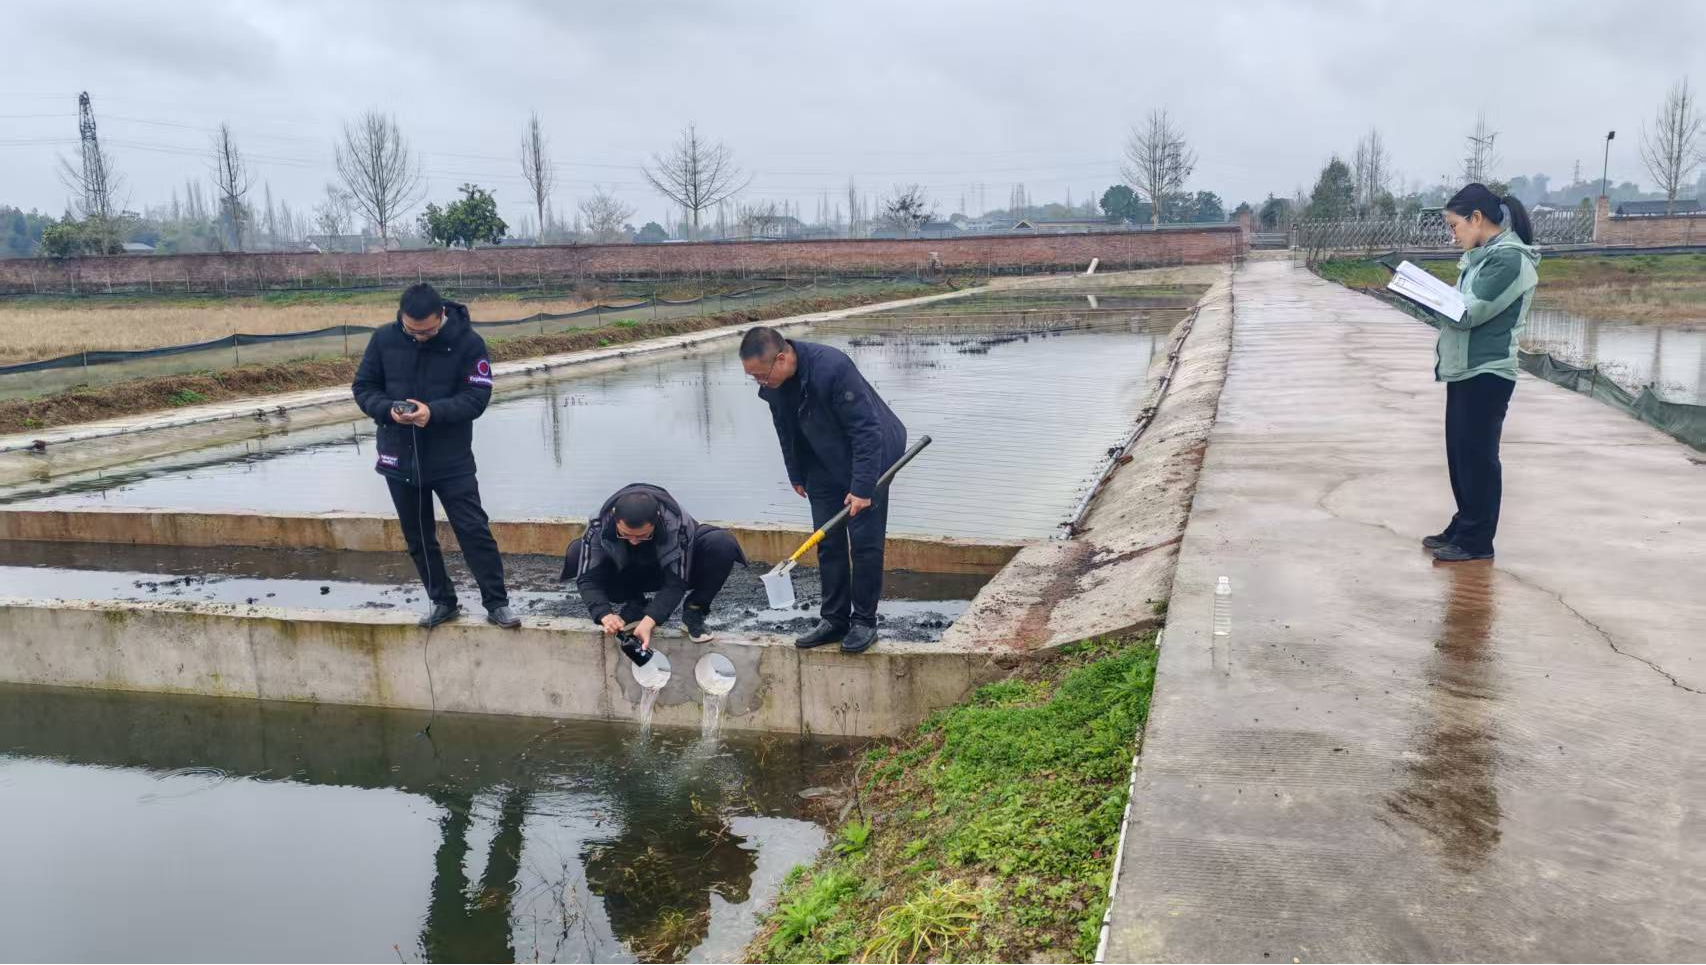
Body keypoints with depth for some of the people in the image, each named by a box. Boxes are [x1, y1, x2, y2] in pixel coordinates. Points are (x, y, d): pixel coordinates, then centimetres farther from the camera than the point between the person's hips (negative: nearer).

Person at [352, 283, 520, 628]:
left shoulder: (467, 341, -11)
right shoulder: (384, 340, -3)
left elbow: (477, 397, -14)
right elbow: (363, 388, 3)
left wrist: (434, 412, -29)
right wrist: (388, 410, -18)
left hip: (451, 459, -3)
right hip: (400, 458, 3)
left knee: (474, 530, -4)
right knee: (418, 537, 13)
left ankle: (497, 603, 7)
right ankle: (443, 602, 27)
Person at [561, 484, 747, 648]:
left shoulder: (677, 524, -35)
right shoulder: (599, 524, -30)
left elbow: (675, 582, -32)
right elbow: (587, 578, -27)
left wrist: (649, 620, -46)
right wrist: (605, 614, -45)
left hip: (674, 570, -2)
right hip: (629, 574, 2)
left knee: (723, 544, -32)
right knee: (577, 553, -25)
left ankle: (694, 612, -10)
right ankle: (635, 604, -4)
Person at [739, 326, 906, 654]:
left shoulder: (833, 367, -33)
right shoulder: (772, 383, -11)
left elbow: (866, 430, -29)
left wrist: (862, 488, -29)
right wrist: (796, 475, 14)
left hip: (867, 458, -6)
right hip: (823, 466, 6)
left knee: (865, 541, -5)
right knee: (828, 544, 6)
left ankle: (864, 622, 5)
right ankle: (834, 619, 15)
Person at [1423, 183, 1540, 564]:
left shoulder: (1509, 259, -16)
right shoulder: (1484, 256, 14)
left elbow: (1469, 312, -20)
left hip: (1486, 374, -9)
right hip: (1464, 371, 9)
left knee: (1478, 457, -2)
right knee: (1459, 454, 15)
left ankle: (1477, 541, 7)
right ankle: (1463, 528, 26)